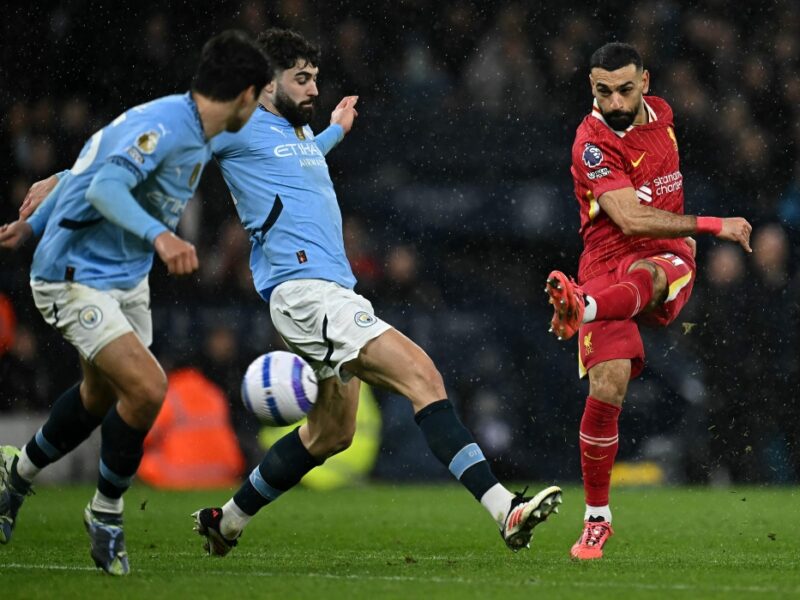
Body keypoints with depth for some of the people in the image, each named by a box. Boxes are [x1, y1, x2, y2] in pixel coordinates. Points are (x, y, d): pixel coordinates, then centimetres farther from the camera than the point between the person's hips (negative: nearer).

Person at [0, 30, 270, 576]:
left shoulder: (193, 135, 6)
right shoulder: (163, 125, -24)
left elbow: (95, 160, 17)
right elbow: (105, 187, -39)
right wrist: (159, 234, -54)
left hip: (128, 280, 10)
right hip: (74, 280, -10)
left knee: (102, 394, 21)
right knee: (147, 388, -20)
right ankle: (106, 513, 2)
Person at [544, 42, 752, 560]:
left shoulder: (661, 113, 8)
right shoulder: (593, 142, -13)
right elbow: (631, 219, -24)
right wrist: (714, 226, -24)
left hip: (667, 259, 3)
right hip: (608, 264, -3)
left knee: (645, 276, -36)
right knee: (607, 387, -17)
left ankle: (581, 306, -70)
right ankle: (597, 519, -1)